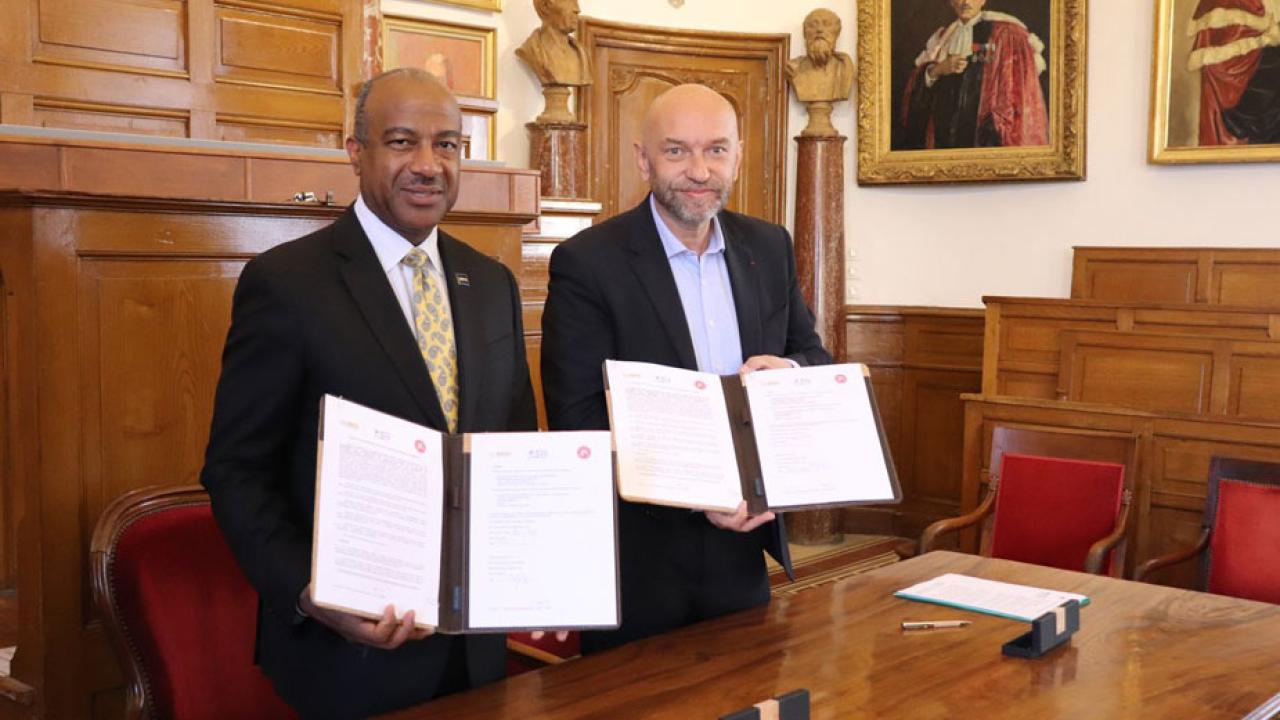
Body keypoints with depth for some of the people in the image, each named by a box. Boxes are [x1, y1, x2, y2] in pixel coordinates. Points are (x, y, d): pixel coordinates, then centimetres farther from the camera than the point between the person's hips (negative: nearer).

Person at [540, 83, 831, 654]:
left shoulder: (769, 248, 4)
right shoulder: (586, 262, -12)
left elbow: (813, 355, 13)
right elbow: (577, 418, -15)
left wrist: (790, 370, -12)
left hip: (746, 549, 5)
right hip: (639, 563, -4)